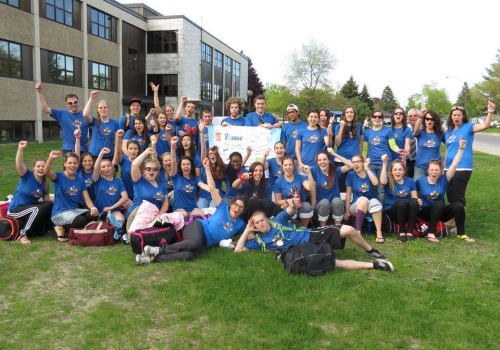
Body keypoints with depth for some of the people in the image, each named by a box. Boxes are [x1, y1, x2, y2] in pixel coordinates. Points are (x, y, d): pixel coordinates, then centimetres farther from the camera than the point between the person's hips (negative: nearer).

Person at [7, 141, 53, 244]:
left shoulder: (45, 183, 2)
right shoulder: (27, 176, -14)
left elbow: (46, 200, 8)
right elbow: (19, 164, -34)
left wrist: (51, 210, -8)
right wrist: (21, 149, -49)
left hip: (31, 208, 6)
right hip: (15, 210, -6)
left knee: (49, 205, -13)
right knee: (38, 209, -31)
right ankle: (22, 235, -20)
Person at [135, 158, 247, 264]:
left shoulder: (240, 224, 15)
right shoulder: (223, 208, 6)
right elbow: (212, 188, -1)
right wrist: (207, 168, -6)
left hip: (205, 243, 2)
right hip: (198, 227, -2)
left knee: (189, 255, -35)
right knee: (196, 242, -43)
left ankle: (153, 258, -32)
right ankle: (160, 249, -29)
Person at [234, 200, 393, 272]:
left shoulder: (278, 220, 3)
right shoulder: (260, 241, 4)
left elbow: (291, 211, -5)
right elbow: (238, 250, -1)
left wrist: (292, 205, -31)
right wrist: (247, 230, -5)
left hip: (312, 235, 1)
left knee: (348, 230, -17)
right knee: (335, 263, -27)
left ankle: (370, 250, 10)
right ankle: (373, 265, -13)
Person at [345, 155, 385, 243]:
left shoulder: (370, 173, 2)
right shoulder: (351, 175, -2)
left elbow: (375, 183, -20)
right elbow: (348, 194, -4)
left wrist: (367, 168, -16)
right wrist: (347, 211, -8)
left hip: (370, 206, 1)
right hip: (356, 206, -1)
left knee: (374, 202, -33)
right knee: (363, 200, -34)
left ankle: (379, 232, -36)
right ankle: (358, 231, -38)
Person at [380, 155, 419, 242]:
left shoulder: (410, 181, 5)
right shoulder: (389, 180, -3)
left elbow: (415, 198, 6)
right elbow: (383, 181, -29)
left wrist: (418, 202, -19)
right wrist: (384, 163, -34)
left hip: (407, 212, 3)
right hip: (392, 212, -3)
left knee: (413, 201, -29)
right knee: (401, 202, -34)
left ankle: (410, 231, -22)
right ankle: (402, 231, -21)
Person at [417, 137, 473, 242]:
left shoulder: (443, 180, -4)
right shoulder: (420, 181, -6)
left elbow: (454, 164, -13)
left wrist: (461, 148, -20)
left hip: (440, 213, 3)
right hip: (425, 213, -3)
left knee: (459, 205, -25)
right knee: (439, 204, -34)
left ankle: (461, 234, -7)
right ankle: (430, 233, -32)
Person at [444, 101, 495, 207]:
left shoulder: (468, 127, -3)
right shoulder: (448, 132, 13)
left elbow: (485, 125, -20)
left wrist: (490, 111, -33)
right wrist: (442, 166, 17)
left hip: (462, 168, -6)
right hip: (448, 168, 6)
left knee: (458, 198, -3)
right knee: (449, 197, 14)